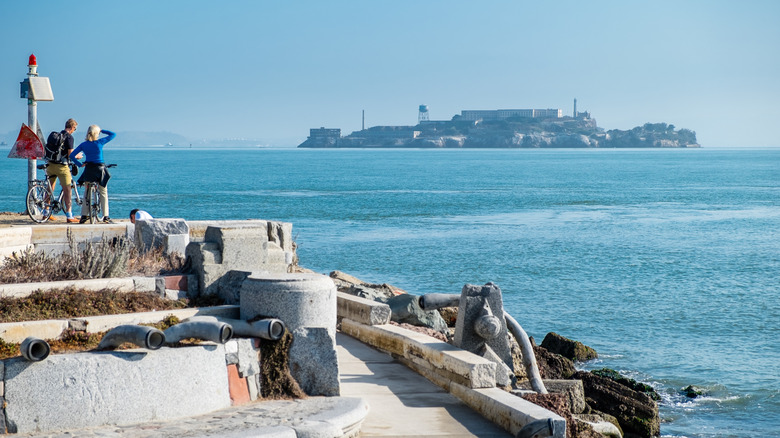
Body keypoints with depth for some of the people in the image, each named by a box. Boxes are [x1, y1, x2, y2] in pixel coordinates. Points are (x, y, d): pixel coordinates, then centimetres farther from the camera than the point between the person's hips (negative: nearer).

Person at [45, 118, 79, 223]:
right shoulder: (69, 137, -10)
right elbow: (70, 154, -15)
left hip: (51, 164, 7)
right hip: (61, 166, -7)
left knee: (50, 189, 16)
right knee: (67, 190, -3)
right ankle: (69, 216, -6)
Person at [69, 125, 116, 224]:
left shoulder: (83, 145, 2)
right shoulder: (100, 142, -7)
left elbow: (72, 155, -1)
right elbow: (113, 134, 3)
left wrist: (79, 164, 3)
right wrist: (102, 130, 10)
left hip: (88, 169, 3)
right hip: (100, 169, -3)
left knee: (87, 192, 13)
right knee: (103, 193, 4)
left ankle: (84, 215, 10)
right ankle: (106, 216, 1)